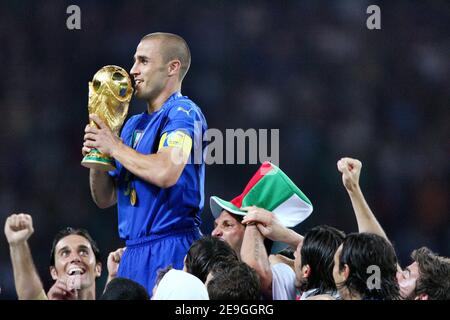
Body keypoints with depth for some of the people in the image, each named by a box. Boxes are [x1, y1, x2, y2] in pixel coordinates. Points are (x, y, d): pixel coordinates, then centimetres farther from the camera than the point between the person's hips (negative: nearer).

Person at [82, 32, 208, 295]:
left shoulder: (183, 113, -6)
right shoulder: (134, 124, 20)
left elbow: (165, 173, -25)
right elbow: (105, 199, 20)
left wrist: (114, 147, -10)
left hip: (170, 247, -8)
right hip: (134, 251, 8)